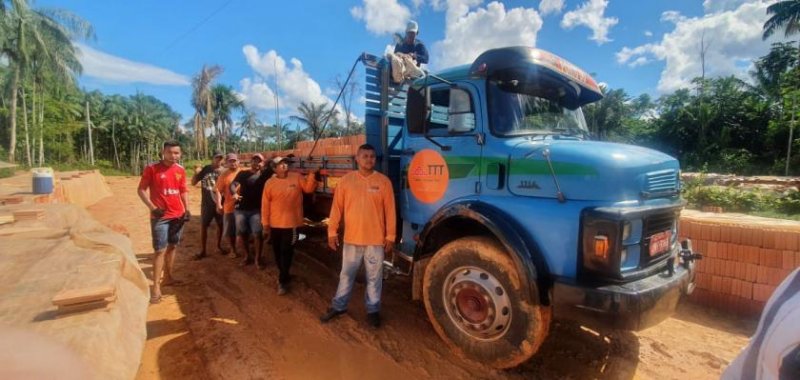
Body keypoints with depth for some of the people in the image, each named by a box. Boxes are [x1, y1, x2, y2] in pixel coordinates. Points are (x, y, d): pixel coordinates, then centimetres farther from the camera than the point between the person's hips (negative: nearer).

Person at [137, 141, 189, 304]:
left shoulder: (181, 170, 5)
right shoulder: (152, 169, -9)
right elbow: (141, 190, -6)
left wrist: (187, 209, 4)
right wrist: (152, 207, -18)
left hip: (178, 215, 5)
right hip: (160, 216, -5)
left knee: (172, 246, 14)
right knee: (160, 250, -5)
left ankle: (168, 277, 29)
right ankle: (156, 286, 2)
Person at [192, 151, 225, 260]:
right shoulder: (206, 169, -2)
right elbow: (193, 183, 1)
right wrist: (196, 173, -17)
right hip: (206, 203, 0)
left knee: (220, 225, 12)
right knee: (203, 226, 3)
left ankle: (219, 246, 30)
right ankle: (203, 250, 13)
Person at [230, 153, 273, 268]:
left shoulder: (264, 174, 6)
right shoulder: (242, 173, 8)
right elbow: (233, 184, -6)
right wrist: (234, 193, -24)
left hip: (256, 210, -2)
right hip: (241, 209, 2)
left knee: (257, 235, -4)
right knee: (241, 235, 8)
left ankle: (257, 259, 10)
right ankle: (247, 256, 28)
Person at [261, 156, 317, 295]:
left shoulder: (297, 178, -3)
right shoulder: (270, 183, -4)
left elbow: (308, 189, -8)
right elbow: (265, 205, -3)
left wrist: (311, 173, -22)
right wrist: (265, 224, -3)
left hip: (291, 224, -2)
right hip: (275, 225, 2)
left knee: (286, 252, 2)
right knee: (278, 252, 15)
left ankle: (282, 281, 14)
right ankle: (284, 276, 37)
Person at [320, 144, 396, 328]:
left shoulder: (383, 181, -3)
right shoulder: (346, 180, 0)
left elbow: (390, 210, -2)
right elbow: (337, 207, 2)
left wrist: (390, 236, -3)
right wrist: (332, 231, 0)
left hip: (376, 239, -1)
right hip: (352, 238, 1)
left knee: (374, 277, 11)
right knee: (346, 274, 16)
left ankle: (373, 310, 28)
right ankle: (338, 306, 34)